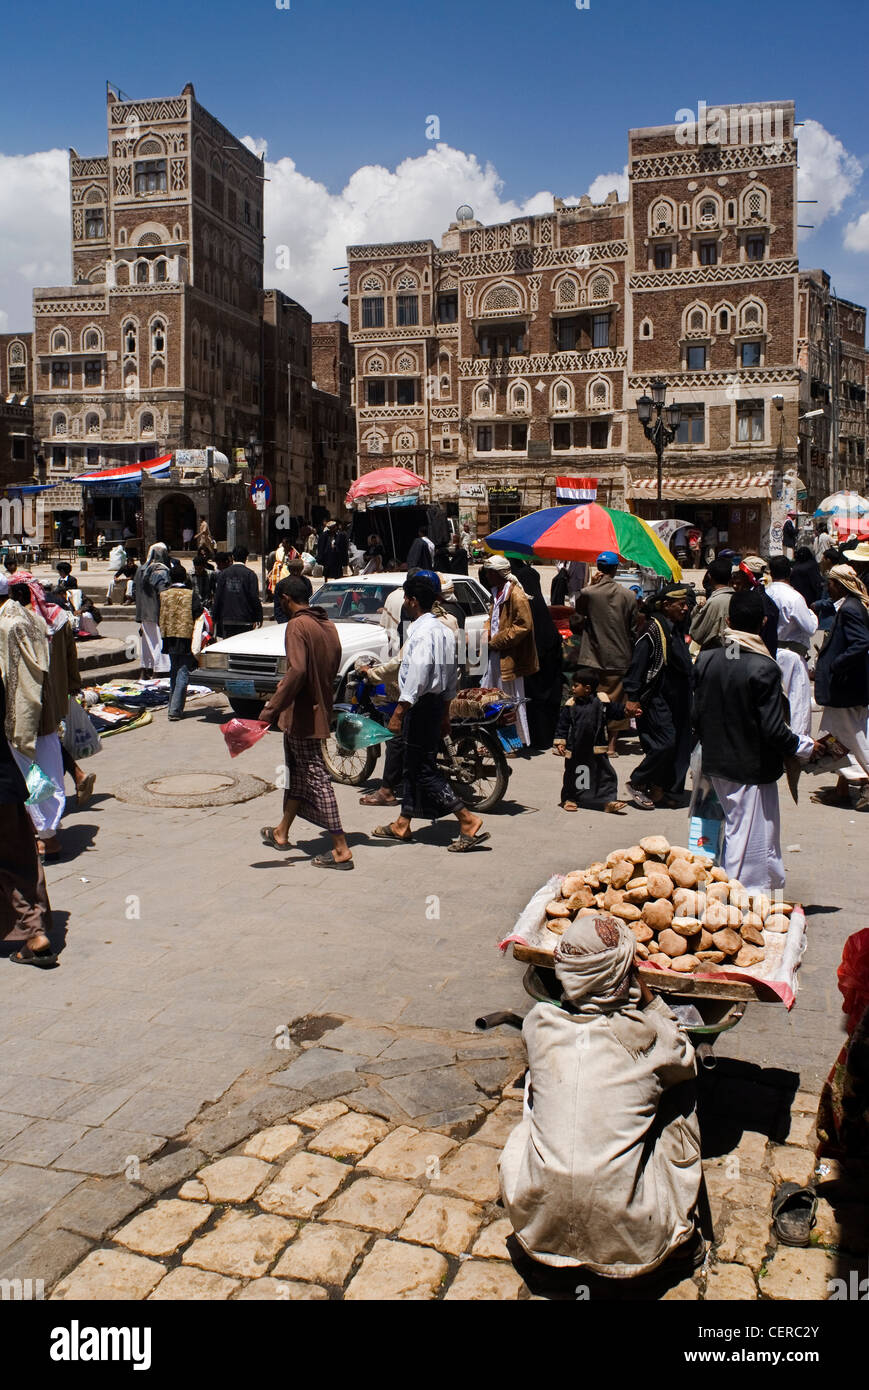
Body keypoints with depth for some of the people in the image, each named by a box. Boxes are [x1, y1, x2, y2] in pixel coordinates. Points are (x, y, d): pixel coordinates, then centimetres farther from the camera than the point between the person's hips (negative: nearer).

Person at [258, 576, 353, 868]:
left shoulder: (297, 626, -16)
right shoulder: (328, 626, 10)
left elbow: (297, 672, -29)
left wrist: (271, 710, -28)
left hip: (302, 715, -9)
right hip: (320, 710, 9)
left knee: (316, 778, -6)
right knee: (296, 771, 21)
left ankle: (342, 850, -5)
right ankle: (282, 833, 36)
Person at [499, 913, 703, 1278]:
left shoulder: (538, 1023, -3)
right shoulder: (650, 1036, -10)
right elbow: (685, 1060, 14)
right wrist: (646, 995, 12)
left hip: (538, 1230, 2)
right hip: (631, 1242, -2)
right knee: (681, 1095, 18)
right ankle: (683, 1240, 30)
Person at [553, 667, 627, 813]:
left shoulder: (601, 702, -4)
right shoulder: (570, 704, -5)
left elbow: (616, 711, 5)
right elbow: (562, 725, -2)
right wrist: (560, 742, -7)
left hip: (596, 749, 0)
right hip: (575, 750, 0)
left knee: (605, 773, 2)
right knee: (572, 774, 13)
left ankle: (608, 801, 10)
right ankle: (568, 799, 29)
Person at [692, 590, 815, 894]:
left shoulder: (707, 660, -2)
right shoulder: (764, 668, -20)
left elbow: (696, 717, 3)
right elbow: (773, 730, -20)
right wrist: (803, 745, -2)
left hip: (716, 766, 7)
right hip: (753, 770, -7)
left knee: (734, 832, 22)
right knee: (751, 846, 6)